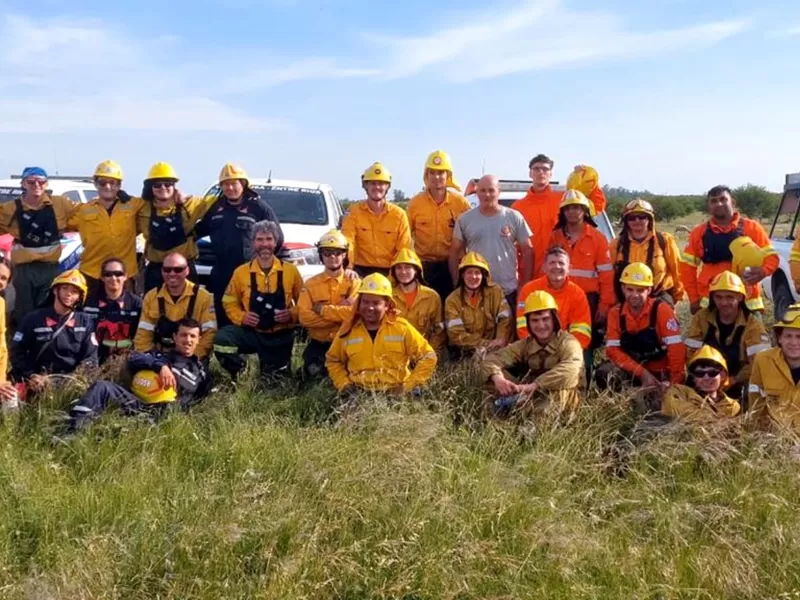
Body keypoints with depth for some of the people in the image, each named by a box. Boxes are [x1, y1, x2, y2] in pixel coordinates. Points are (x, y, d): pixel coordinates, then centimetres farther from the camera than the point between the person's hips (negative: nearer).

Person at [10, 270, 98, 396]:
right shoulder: (34, 319, 7)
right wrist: (30, 376, -7)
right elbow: (17, 351, 6)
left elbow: (91, 358, 7)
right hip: (40, 385, -1)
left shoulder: (85, 322, 10)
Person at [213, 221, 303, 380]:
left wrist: (292, 314, -15)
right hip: (252, 332, 0)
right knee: (221, 338, -29)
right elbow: (229, 302, 6)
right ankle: (238, 373, 0)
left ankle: (279, 364, 45)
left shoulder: (290, 270, -3)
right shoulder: (241, 272, -2)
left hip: (281, 336, 0)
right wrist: (241, 317, -13)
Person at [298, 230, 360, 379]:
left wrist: (321, 309, -11)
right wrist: (340, 313, -14)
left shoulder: (354, 282, 0)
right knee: (314, 372, -23)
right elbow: (304, 317, -10)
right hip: (318, 342, 1)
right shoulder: (311, 284, 4)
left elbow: (354, 312, -18)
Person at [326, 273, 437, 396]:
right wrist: (344, 384, 5)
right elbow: (333, 360, 21)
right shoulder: (348, 329, 7)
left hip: (397, 394, 0)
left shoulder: (402, 327, 2)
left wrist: (410, 386, -3)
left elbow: (428, 357, 6)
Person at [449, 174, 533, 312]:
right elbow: (455, 252, 7)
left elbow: (527, 250, 4)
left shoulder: (514, 217, 1)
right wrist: (457, 284, 1)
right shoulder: (465, 219, 3)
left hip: (509, 291, 0)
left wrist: (524, 285, -1)